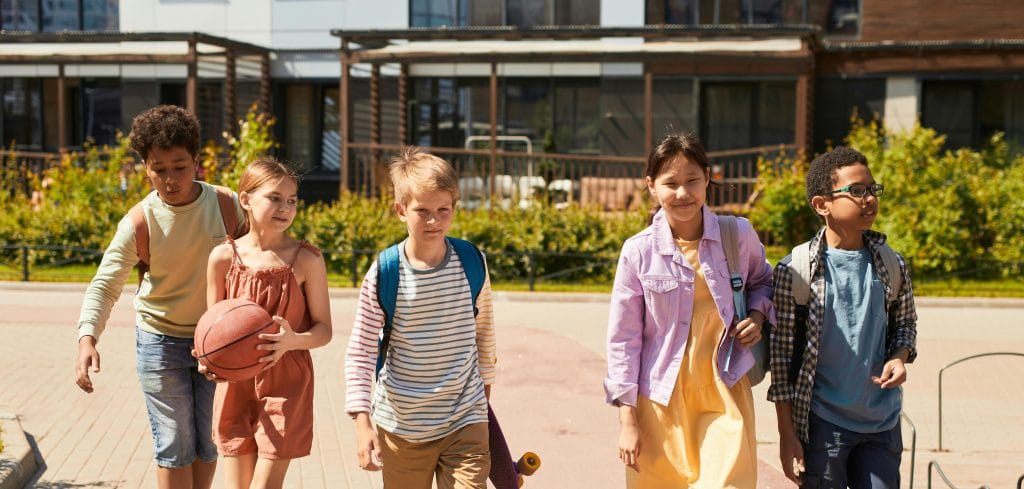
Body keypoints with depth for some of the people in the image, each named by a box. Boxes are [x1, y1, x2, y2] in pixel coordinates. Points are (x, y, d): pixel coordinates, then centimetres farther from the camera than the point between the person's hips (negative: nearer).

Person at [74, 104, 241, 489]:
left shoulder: (226, 205, -11)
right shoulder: (138, 223, -15)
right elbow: (105, 285, -19)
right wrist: (87, 338, -35)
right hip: (161, 341, -2)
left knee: (207, 441, 11)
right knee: (174, 445, 2)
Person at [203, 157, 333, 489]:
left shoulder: (306, 259, -8)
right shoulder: (223, 257, -4)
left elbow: (323, 329, -5)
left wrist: (292, 340, -27)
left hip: (287, 383, -2)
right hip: (235, 382, 2)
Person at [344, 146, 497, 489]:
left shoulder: (473, 264, -4)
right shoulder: (384, 275, -11)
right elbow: (359, 353, -7)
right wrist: (362, 422, -14)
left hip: (465, 423, 1)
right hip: (401, 426, 0)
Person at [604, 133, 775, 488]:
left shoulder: (740, 235, -3)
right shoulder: (638, 252, -7)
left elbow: (763, 282, 19)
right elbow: (623, 339, -2)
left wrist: (757, 315, -3)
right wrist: (627, 421, -3)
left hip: (725, 393, 1)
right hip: (661, 398, 0)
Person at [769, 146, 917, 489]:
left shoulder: (892, 265, 2)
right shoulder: (794, 270, -9)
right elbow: (781, 355, -6)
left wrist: (899, 358, -6)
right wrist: (787, 435, -6)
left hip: (883, 423, 4)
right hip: (821, 424, -3)